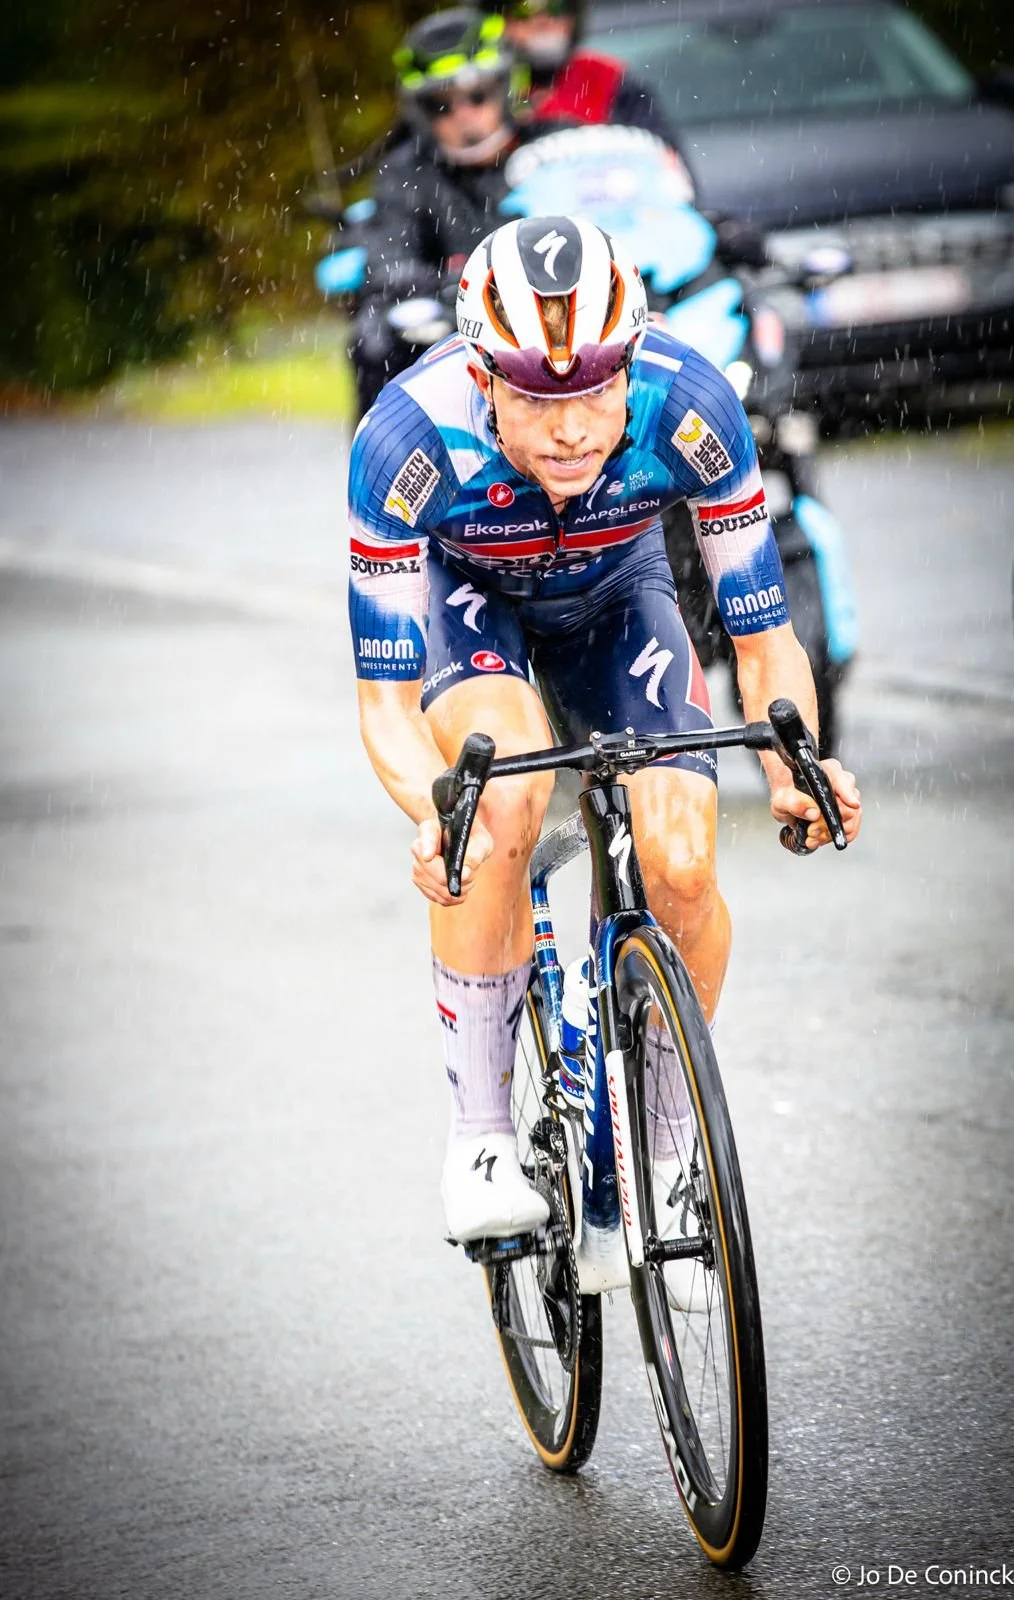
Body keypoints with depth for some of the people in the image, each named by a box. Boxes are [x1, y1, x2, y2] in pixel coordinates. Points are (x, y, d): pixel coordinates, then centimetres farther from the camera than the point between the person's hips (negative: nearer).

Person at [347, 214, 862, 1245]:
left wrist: (795, 768, -45)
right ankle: (478, 1129, -17)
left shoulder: (689, 410, -34)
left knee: (681, 871, -19)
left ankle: (662, 1127, 10)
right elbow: (385, 698, -33)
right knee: (507, 796, -33)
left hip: (610, 591, 2)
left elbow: (764, 639, -25)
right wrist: (432, 814, -53)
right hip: (458, 590, -2)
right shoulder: (409, 437, -38)